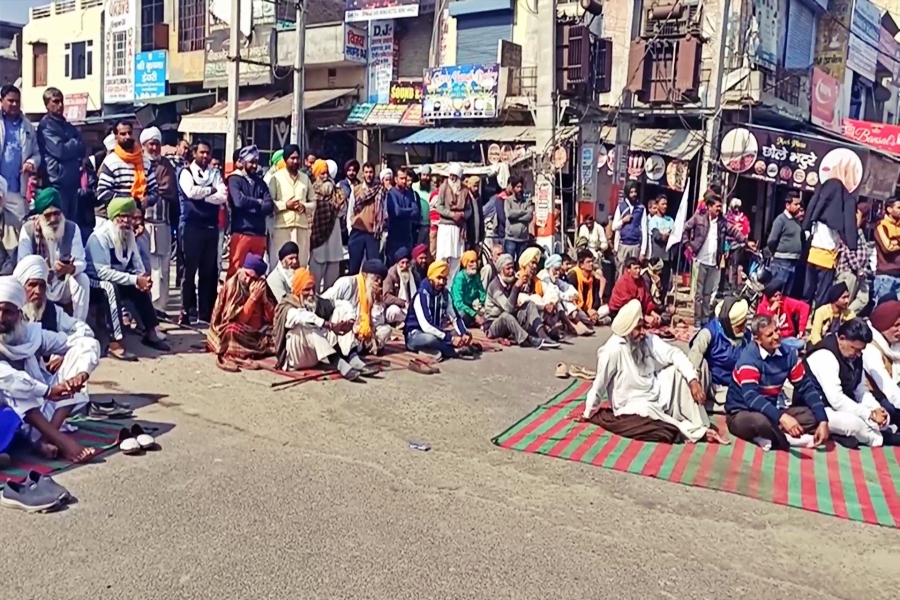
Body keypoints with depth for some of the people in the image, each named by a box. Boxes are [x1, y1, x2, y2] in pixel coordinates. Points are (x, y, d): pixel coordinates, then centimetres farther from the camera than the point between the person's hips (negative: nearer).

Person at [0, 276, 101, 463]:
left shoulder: (33, 333, -1)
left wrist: (81, 375, -26)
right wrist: (48, 391, -37)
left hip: (42, 409, 4)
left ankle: (46, 438, -26)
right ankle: (60, 440, -36)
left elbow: (88, 344, -7)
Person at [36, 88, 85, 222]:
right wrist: (76, 143, 2)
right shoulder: (46, 126, -5)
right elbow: (60, 150, -15)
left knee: (73, 221, 8)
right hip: (57, 182, -7)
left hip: (72, 181, 7)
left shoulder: (66, 125, 20)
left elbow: (80, 148, 16)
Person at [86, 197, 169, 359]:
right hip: (95, 282, -8)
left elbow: (137, 264, 2)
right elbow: (103, 272, -29)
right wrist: (135, 280, -33)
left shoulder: (129, 234, 2)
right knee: (111, 287, -36)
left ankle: (151, 332, -3)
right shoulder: (99, 236, -21)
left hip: (118, 280, 8)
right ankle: (115, 343, -42)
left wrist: (142, 278, -21)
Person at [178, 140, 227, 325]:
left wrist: (201, 195, -10)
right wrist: (211, 190, -5)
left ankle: (206, 312, 14)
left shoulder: (215, 173, 12)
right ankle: (188, 311, 7)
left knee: (209, 271, 7)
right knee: (190, 269, 0)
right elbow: (191, 192, -17)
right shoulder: (186, 172, 3)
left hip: (211, 227, 4)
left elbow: (223, 197, -3)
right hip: (193, 227, -3)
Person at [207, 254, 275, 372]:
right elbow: (239, 319, -17)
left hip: (259, 333, 6)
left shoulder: (261, 288, 4)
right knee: (233, 329, -37)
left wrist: (264, 297, -14)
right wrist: (253, 297, -22)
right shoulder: (230, 287, -10)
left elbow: (272, 318, -2)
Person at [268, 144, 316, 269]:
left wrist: (304, 207, -5)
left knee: (301, 264, 3)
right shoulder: (276, 177, 3)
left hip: (302, 226, 3)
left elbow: (313, 202, 14)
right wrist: (285, 205, -13)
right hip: (282, 226, -3)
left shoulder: (305, 178, 14)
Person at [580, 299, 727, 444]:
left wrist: (693, 380, -22)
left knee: (677, 370, -14)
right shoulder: (613, 349, -23)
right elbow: (599, 384, -16)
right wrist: (588, 414, -8)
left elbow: (674, 353, -8)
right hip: (633, 407, -7)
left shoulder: (647, 339, -4)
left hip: (656, 395, 7)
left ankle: (700, 426, -14)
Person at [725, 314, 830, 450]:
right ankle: (790, 439, -10)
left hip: (773, 409, 6)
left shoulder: (788, 353, -4)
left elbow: (806, 386, 0)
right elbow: (751, 397, -34)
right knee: (760, 421, -39)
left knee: (813, 416, -10)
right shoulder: (749, 358, -22)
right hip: (742, 413, -6)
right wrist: (781, 417, -47)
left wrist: (823, 420, -11)